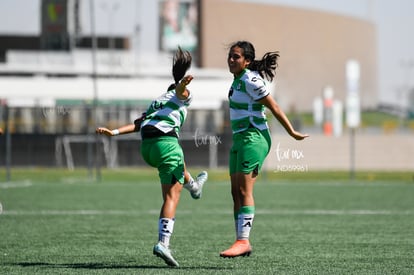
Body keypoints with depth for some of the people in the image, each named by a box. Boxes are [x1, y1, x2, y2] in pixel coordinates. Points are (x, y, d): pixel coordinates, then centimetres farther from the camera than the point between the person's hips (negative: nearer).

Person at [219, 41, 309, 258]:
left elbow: (273, 107, -12)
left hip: (253, 138, -10)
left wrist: (292, 133, -9)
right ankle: (242, 243, 5)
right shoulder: (239, 78, 13)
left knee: (244, 191, -15)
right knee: (236, 192, 5)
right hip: (240, 139, 10)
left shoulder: (250, 81, -15)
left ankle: (243, 241, -18)